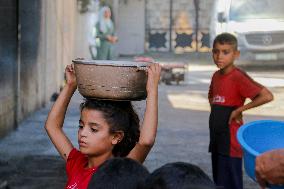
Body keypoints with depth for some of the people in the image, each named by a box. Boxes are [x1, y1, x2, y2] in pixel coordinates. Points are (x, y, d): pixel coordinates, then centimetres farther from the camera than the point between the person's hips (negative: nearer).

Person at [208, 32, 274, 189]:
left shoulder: (238, 77, -16)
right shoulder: (216, 76, 8)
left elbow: (267, 96, -27)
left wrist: (239, 110, -20)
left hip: (230, 142, -8)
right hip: (216, 139, 8)